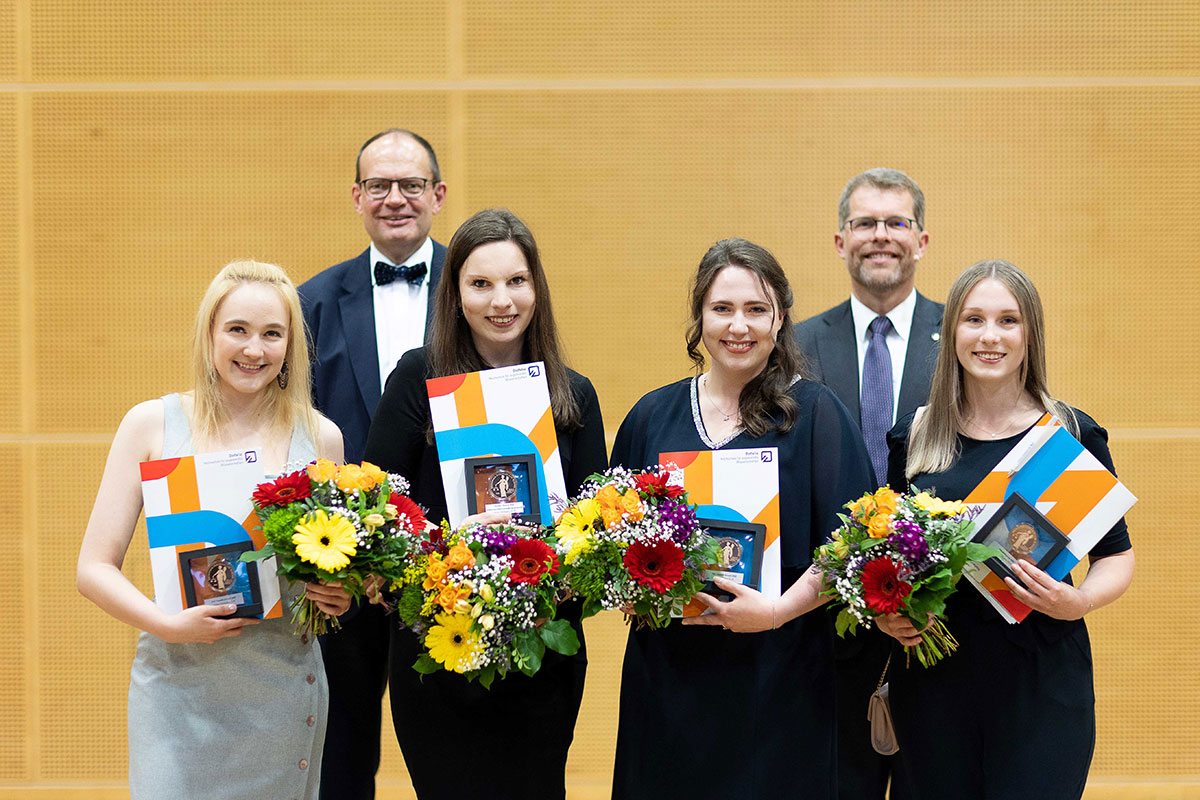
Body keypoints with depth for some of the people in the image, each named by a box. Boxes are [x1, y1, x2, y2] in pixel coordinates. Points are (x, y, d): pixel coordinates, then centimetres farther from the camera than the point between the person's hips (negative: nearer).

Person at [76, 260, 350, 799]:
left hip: (285, 689, 2)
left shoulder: (320, 438, 5)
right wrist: (168, 624, -17)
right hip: (178, 686, -1)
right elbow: (94, 569, -1)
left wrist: (340, 597, -6)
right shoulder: (151, 425, 0)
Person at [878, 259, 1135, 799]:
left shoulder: (1073, 435, 1)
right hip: (933, 680, 2)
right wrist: (883, 610, -4)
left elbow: (1116, 556, 6)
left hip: (1042, 678, -2)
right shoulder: (913, 438, 7)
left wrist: (1077, 601, -14)